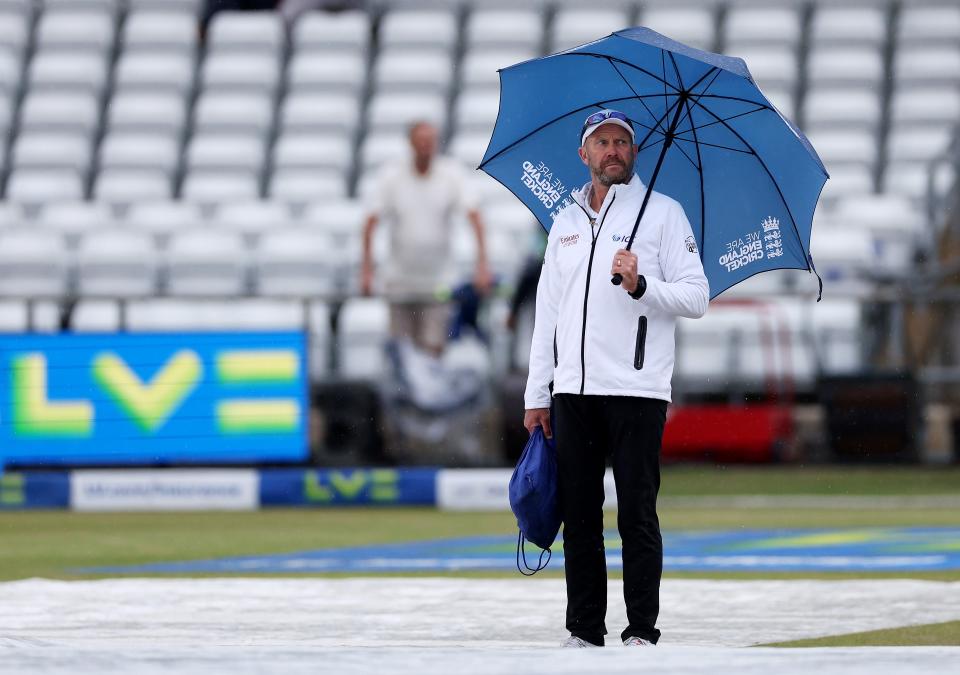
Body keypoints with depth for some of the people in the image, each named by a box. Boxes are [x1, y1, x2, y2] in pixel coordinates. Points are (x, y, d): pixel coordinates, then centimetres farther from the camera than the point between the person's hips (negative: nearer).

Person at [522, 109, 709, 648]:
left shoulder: (663, 213, 3)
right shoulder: (567, 223, 18)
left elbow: (697, 297, -3)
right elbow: (548, 311, 18)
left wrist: (640, 286, -20)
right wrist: (537, 395, 13)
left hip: (636, 388, -5)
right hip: (573, 392, 5)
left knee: (637, 515, -5)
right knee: (579, 514, 5)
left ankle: (643, 631, -1)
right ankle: (585, 630, 10)